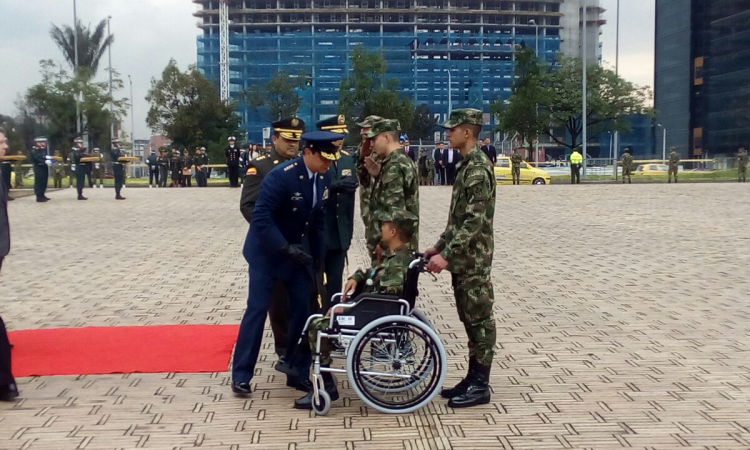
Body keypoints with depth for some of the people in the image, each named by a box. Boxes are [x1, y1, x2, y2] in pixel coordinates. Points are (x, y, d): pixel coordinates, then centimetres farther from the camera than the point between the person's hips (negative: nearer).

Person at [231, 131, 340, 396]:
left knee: (303, 310, 4)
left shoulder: (324, 178, -3)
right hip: (267, 252, -6)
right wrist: (286, 249, -30)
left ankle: (297, 368, 18)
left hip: (299, 251, 6)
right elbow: (261, 218, -27)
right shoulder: (281, 176, -24)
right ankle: (241, 374, 9)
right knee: (257, 310, -2)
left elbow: (319, 219, 6)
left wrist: (317, 257, 3)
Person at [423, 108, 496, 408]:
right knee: (469, 318, 14)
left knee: (480, 318, -1)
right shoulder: (467, 165, 14)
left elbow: (475, 221, -24)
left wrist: (446, 255, -26)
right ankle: (473, 378, 23)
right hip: (462, 258, 10)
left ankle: (481, 385, 7)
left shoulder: (479, 168, -17)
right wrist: (439, 246, 17)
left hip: (473, 260, -10)